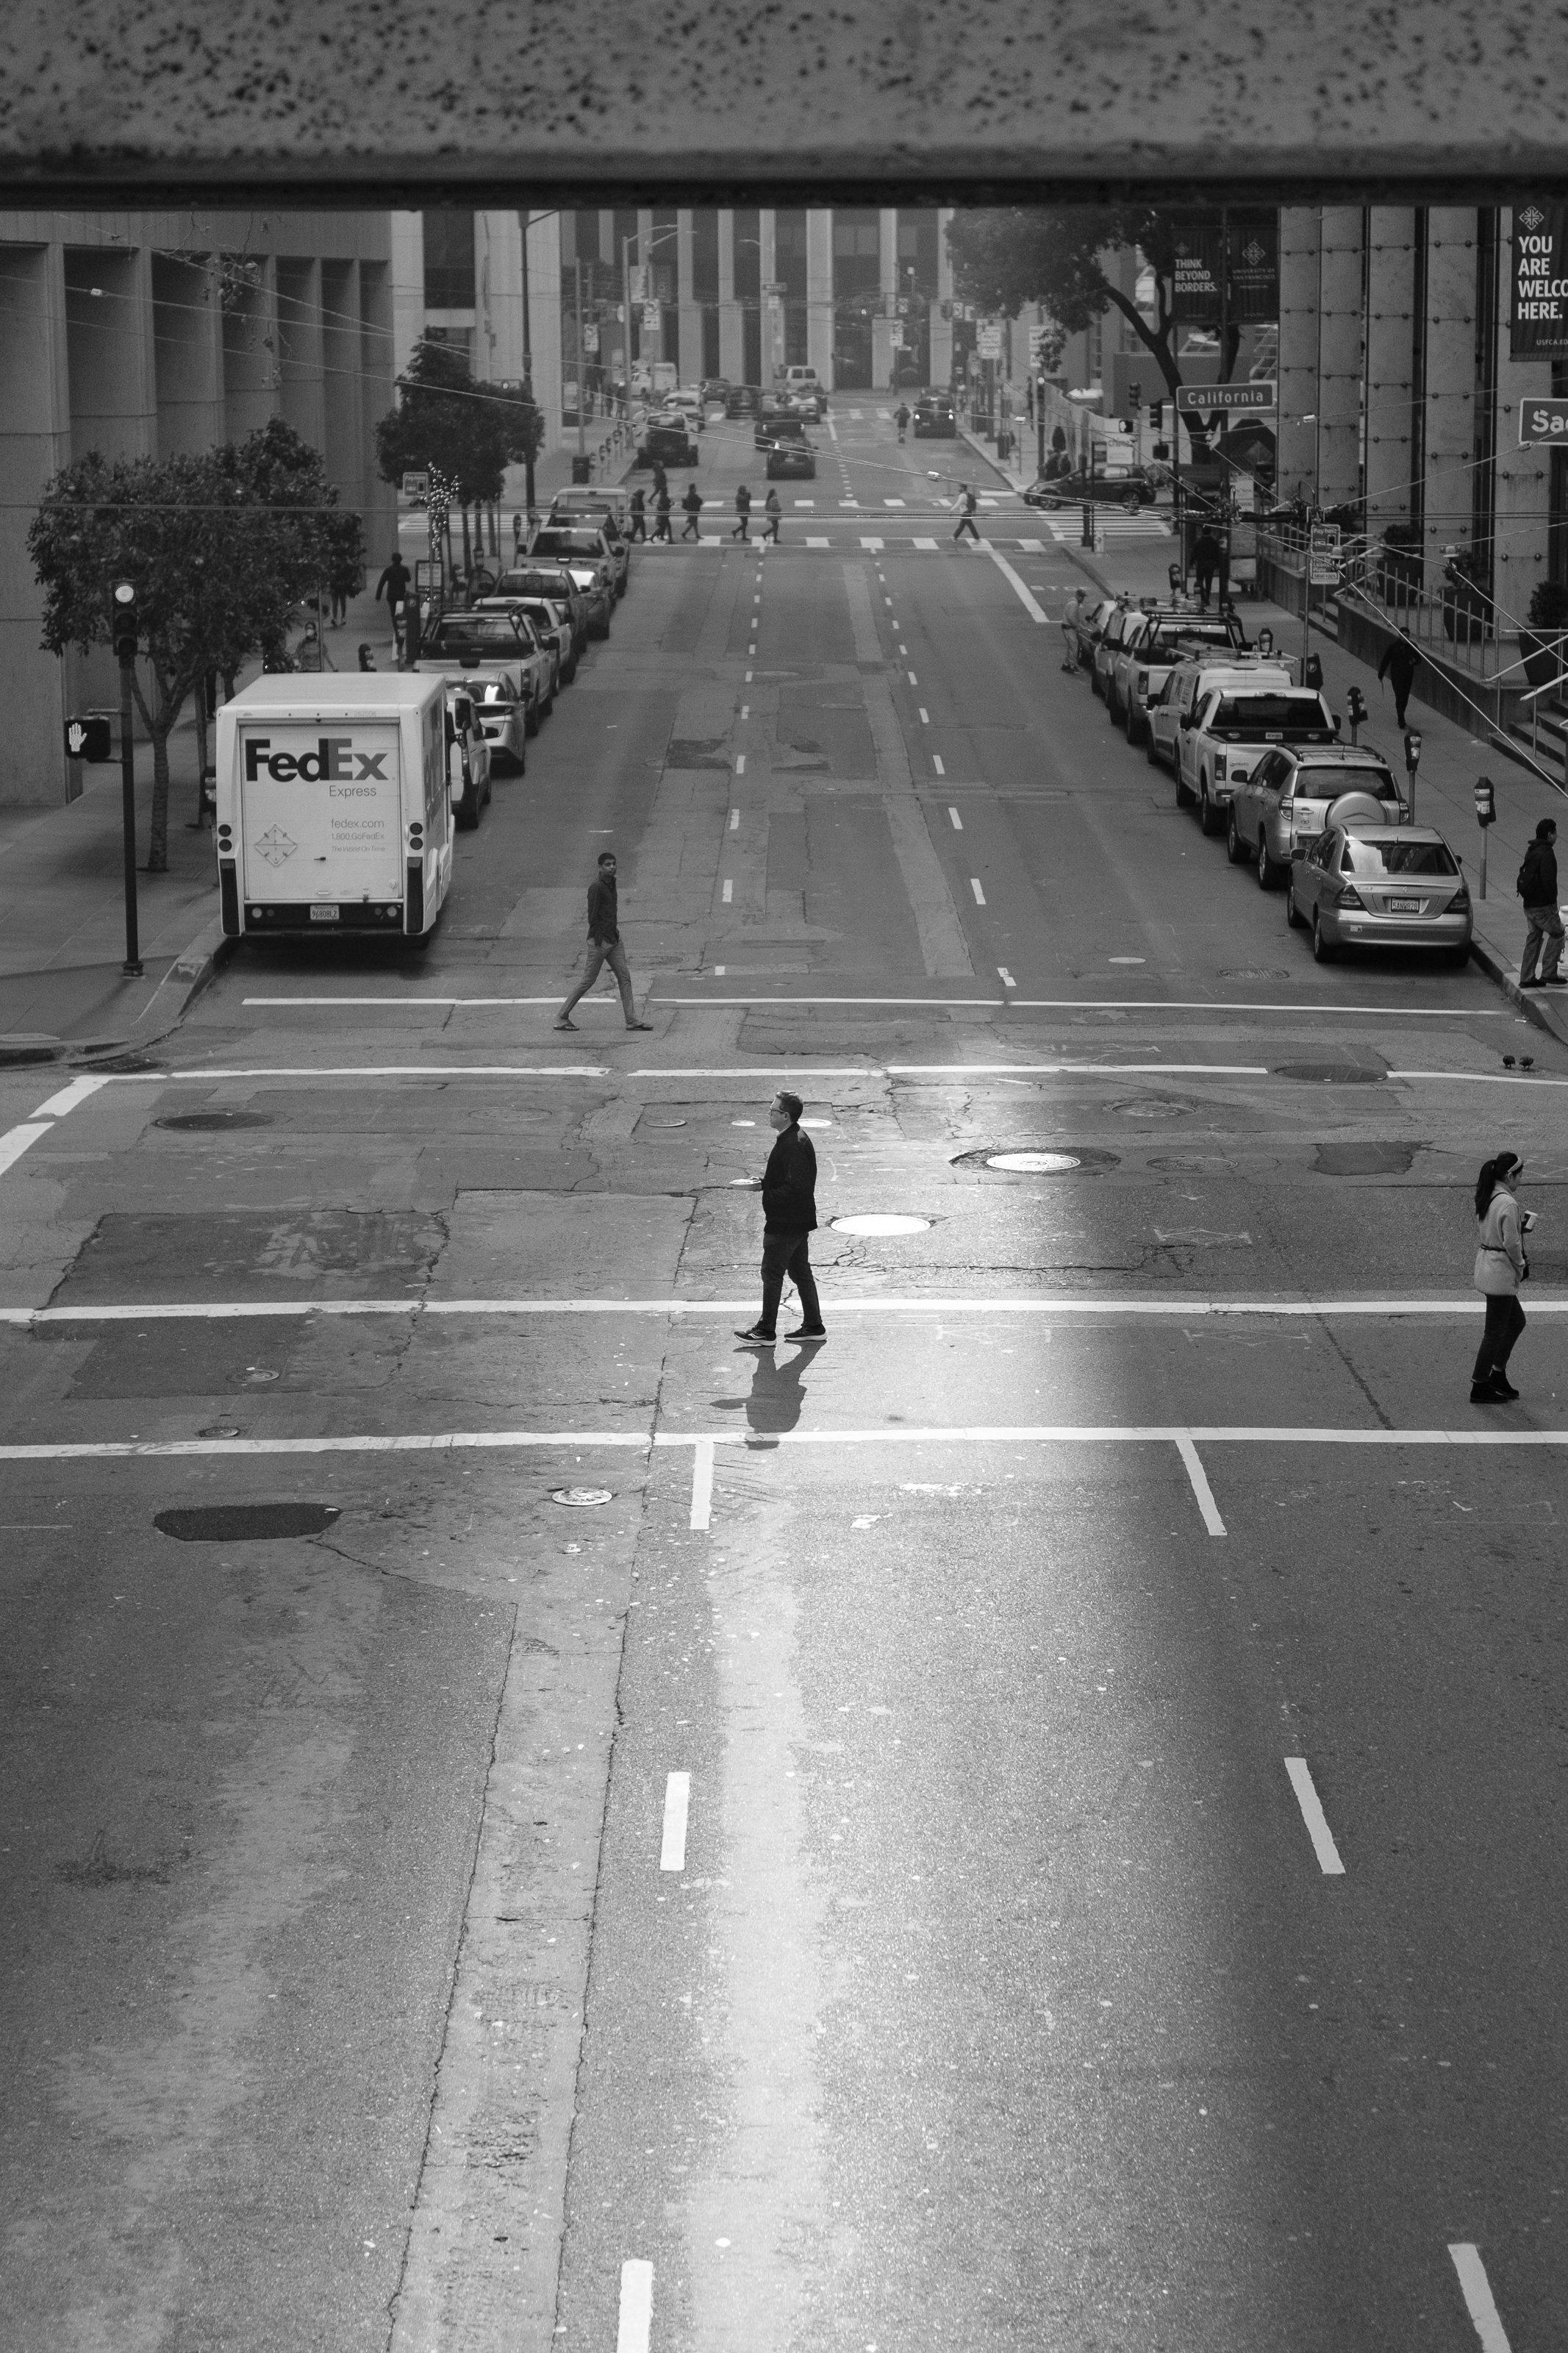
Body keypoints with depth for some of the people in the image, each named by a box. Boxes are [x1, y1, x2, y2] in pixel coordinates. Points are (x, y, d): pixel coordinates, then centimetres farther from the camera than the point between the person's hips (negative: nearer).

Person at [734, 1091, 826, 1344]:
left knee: (772, 1273, -1)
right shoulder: (797, 1137, 9)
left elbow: (796, 1187, -27)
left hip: (785, 1223, -10)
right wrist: (765, 1182, 8)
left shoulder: (793, 1145, -24)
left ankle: (766, 1330, 7)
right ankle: (813, 1326, 21)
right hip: (799, 1219, 10)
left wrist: (768, 1191, -17)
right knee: (800, 1272, 15)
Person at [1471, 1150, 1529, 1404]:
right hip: (1500, 1271, -9)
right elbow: (1511, 1243, -21)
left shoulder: (1487, 1199, 7)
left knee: (1517, 1322, 22)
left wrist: (1521, 1225, 7)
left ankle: (1497, 1375, 27)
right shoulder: (1508, 1204, -22)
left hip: (1485, 1264, 9)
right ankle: (1479, 1388, 9)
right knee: (1495, 1332, 2)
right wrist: (1521, 1265, -5)